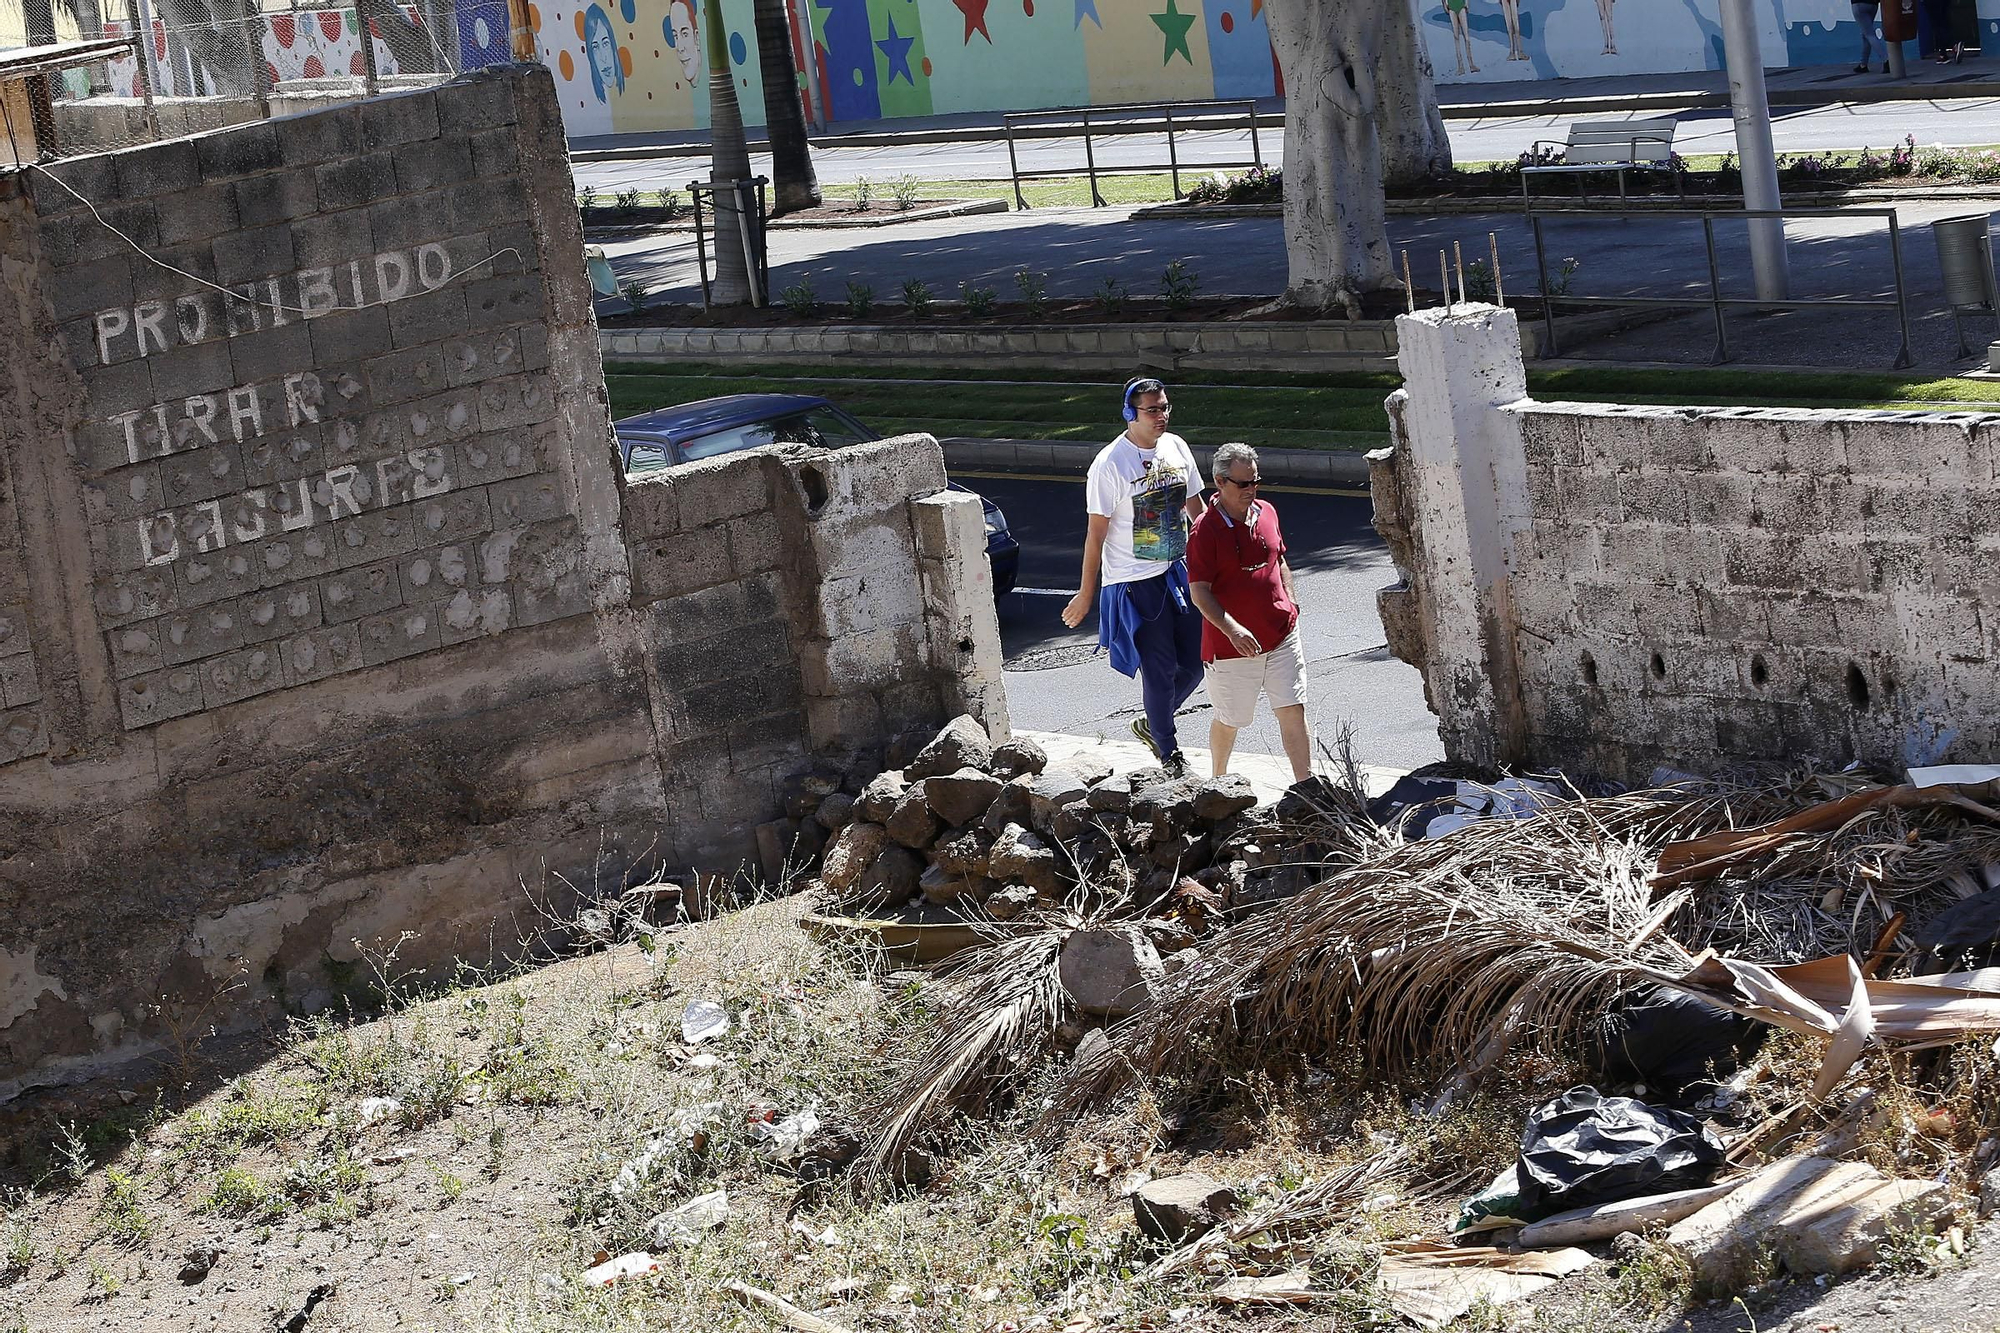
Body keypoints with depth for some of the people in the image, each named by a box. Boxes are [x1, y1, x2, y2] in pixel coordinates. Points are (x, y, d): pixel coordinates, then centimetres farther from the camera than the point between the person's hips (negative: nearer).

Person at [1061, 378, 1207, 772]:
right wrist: (1086, 594, -7)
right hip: (1134, 583, -6)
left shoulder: (1176, 447, 1)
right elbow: (1096, 534, -11)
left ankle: (1153, 724, 35)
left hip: (1179, 573, 6)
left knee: (1193, 665, 9)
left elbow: (1196, 508, 14)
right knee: (1159, 669, 2)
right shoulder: (1110, 465, -17)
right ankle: (1168, 751, 21)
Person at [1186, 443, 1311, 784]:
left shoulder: (1266, 512, 5)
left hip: (1281, 637, 4)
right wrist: (1232, 629, -28)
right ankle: (1218, 781, 35)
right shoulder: (1205, 530, -14)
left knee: (1293, 712, -2)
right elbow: (1199, 592, -17)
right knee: (1229, 720, 11)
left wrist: (1291, 602, 9)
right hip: (1231, 645, -4)